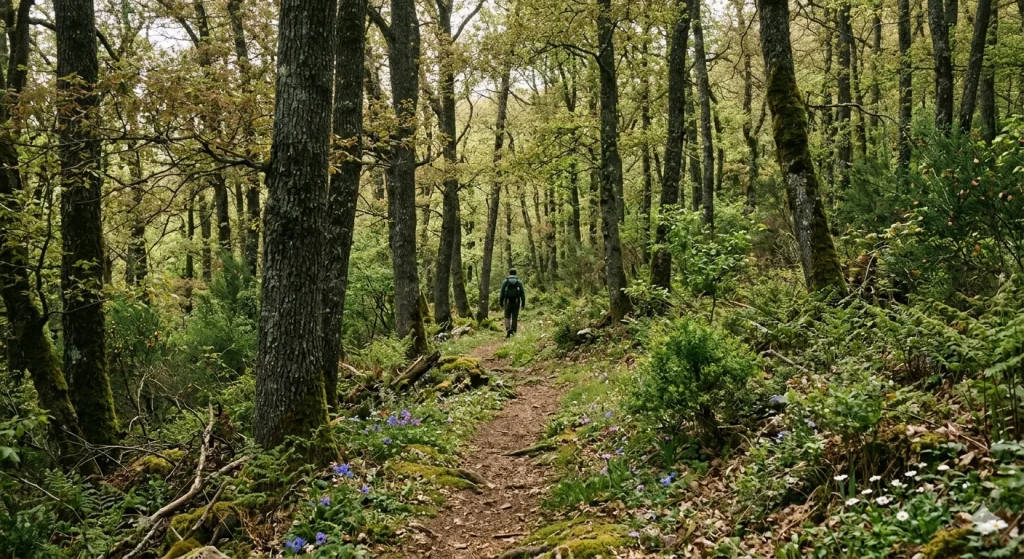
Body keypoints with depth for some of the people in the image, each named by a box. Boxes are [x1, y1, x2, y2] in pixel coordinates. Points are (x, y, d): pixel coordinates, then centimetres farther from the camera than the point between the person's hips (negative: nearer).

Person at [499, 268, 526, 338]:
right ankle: (513, 332, 7)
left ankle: (508, 329, -15)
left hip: (508, 302, 0)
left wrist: (501, 303, 6)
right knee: (515, 318, 7)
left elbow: (502, 293, 0)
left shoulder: (505, 281, 1)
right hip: (516, 302, 1)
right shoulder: (519, 281, 3)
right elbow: (522, 293, 0)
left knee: (507, 317, 9)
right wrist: (523, 304, 4)